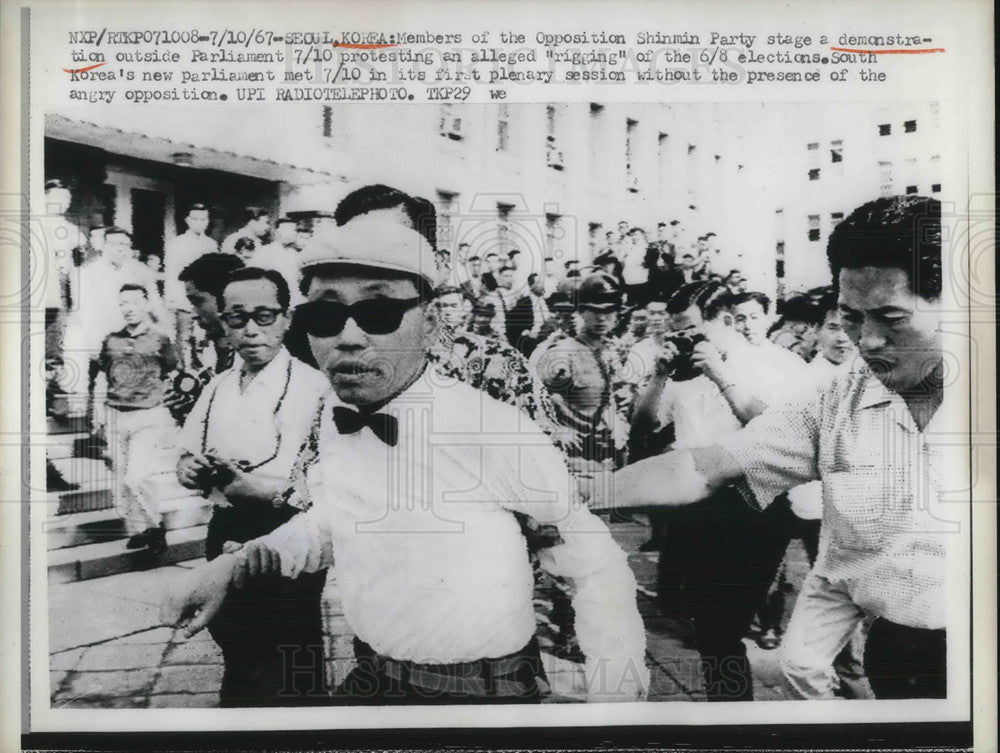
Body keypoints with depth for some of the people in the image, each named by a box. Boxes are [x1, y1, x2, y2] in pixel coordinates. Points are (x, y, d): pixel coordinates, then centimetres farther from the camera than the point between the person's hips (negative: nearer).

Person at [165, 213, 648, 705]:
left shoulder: (492, 430, -25)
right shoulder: (333, 418, -6)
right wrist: (235, 565, 0)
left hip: (479, 689, -5)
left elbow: (598, 567, -15)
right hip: (370, 677, 6)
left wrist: (614, 691, -20)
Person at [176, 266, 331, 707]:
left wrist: (248, 484, -28)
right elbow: (184, 463, 16)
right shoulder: (218, 388, 8)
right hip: (224, 536, 7)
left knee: (286, 678, 6)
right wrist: (194, 471, -7)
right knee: (235, 655, 26)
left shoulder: (312, 388, -15)